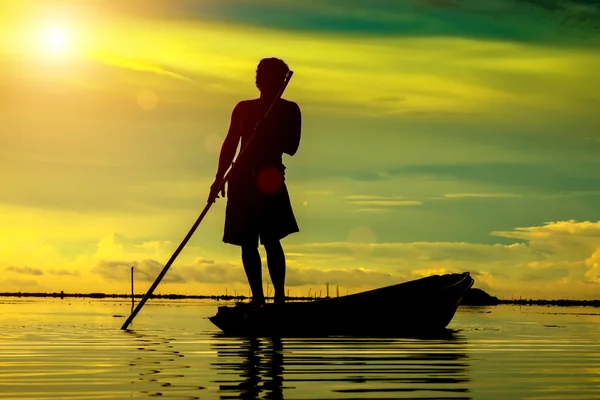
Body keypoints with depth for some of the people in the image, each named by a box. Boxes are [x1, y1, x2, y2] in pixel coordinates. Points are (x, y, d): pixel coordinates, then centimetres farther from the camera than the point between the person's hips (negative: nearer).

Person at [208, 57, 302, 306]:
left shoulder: (289, 110, 5)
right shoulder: (243, 108, 13)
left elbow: (291, 148, -3)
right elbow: (230, 145, 13)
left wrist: (268, 133, -20)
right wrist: (219, 178, 4)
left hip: (270, 179, -3)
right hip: (242, 179, 3)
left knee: (271, 239, -14)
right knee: (247, 242, 1)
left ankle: (279, 295, -12)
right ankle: (258, 298, 7)